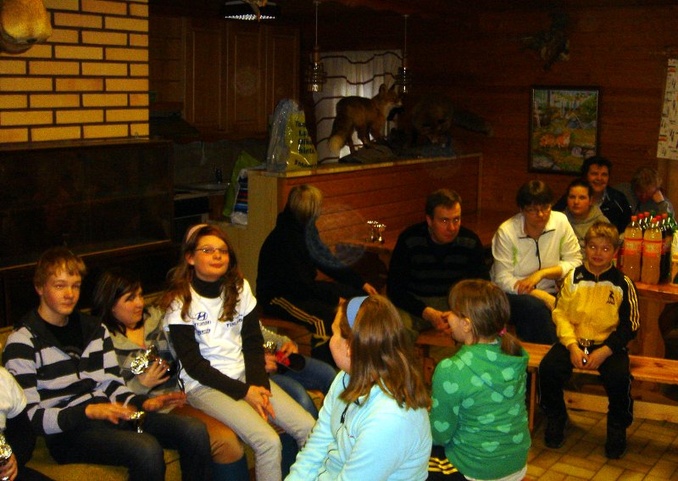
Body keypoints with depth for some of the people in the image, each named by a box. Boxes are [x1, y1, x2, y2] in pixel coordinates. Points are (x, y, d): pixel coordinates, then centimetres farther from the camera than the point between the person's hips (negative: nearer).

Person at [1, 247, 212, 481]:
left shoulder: (95, 328, 17)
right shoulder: (23, 341, -4)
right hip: (66, 432, -6)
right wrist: (89, 411, -25)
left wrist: (141, 402, -4)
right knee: (147, 449, -34)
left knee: (195, 431, -16)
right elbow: (29, 417, -11)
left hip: (106, 416, 7)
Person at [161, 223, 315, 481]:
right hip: (205, 385, -5)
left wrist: (258, 385, -11)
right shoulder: (180, 303, -9)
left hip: (246, 374, 5)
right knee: (269, 442, -25)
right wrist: (244, 392, -16)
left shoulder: (239, 288, 6)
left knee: (307, 427, -13)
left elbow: (253, 343, 6)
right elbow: (193, 365, -11)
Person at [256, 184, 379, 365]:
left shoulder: (306, 229, 4)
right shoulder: (283, 238, -24)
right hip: (278, 296, -10)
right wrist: (335, 298, -23)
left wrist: (361, 283, 7)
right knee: (327, 317, -33)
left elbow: (326, 261, 11)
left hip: (300, 289, 10)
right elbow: (300, 284, -26)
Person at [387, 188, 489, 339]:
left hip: (455, 303, 3)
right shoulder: (409, 240, -14)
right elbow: (394, 288, -12)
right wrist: (427, 313, -27)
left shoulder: (470, 241, -6)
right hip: (414, 303, -2)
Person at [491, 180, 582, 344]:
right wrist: (543, 296, -24)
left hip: (548, 292, 3)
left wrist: (541, 273, -15)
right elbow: (503, 280, -15)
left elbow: (575, 261, 1)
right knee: (535, 307, -35)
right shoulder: (506, 232, -12)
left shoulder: (561, 221, -2)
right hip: (511, 295, -3)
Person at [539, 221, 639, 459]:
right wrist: (572, 346, -14)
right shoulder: (573, 278, 2)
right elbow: (560, 314, 1)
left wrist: (603, 352, -13)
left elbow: (629, 326, -2)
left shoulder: (623, 284, -1)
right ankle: (555, 419, 4)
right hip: (574, 340, 2)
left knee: (619, 377, -30)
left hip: (609, 344, -1)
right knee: (548, 368, -24)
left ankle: (617, 427, 0)